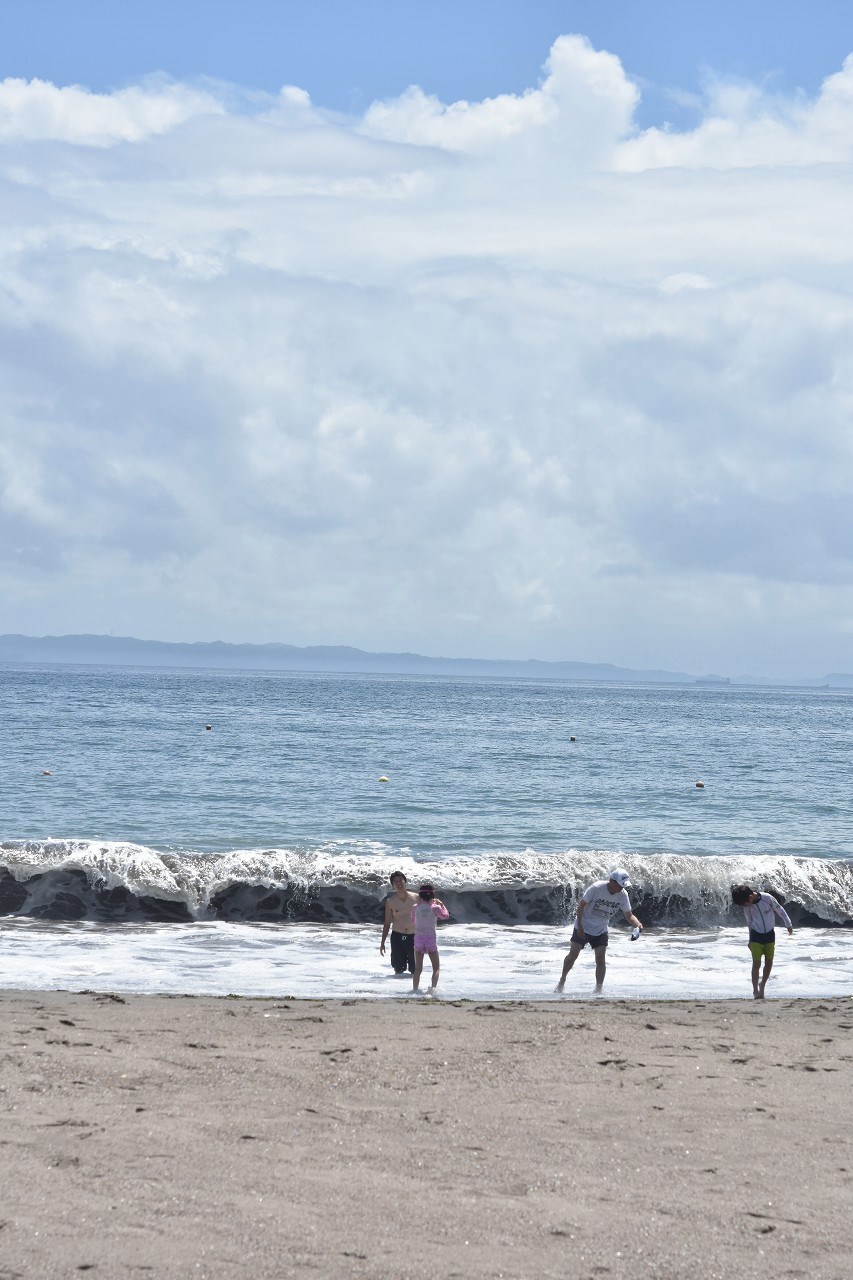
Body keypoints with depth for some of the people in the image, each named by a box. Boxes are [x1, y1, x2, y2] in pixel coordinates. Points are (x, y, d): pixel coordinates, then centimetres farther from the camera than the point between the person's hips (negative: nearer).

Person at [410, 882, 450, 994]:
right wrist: (441, 904, 20)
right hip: (431, 938, -2)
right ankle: (433, 987, -13)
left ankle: (415, 989, 7)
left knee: (418, 968, 12)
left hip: (418, 938, 2)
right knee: (436, 968, 8)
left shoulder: (415, 907, -2)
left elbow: (413, 924, 11)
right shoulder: (435, 908, -7)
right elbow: (446, 916, 11)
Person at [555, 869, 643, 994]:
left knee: (600, 959, -9)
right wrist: (580, 926, -17)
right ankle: (562, 980, 22)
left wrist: (637, 924, -27)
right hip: (583, 927, -3)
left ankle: (598, 989, -3)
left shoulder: (623, 895, -13)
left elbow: (629, 915, -5)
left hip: (600, 931, 3)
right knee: (573, 955, -1)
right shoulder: (597, 888, -25)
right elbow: (581, 905, -16)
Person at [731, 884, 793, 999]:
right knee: (756, 963, -6)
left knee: (769, 963, 4)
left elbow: (780, 910, -4)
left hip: (769, 934, 0)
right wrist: (750, 939, 12)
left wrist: (788, 924, 5)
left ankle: (762, 986, 22)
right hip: (756, 935, 0)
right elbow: (749, 922, 6)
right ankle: (755, 992, -1)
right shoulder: (747, 907, -9)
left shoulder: (767, 898, -18)